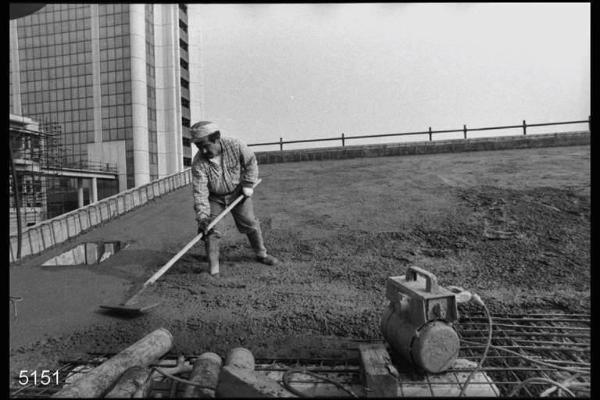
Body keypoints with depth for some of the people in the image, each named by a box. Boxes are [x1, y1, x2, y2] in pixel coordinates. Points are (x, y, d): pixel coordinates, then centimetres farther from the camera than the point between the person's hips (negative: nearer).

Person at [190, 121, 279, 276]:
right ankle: (213, 270, 5)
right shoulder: (198, 163, -26)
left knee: (250, 223, 6)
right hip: (214, 197, 0)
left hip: (237, 192, 1)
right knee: (210, 230, -9)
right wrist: (202, 216, -36)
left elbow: (251, 162, -7)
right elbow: (200, 192, -28)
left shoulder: (235, 146, -24)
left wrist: (248, 184, -12)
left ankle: (261, 254, 29)